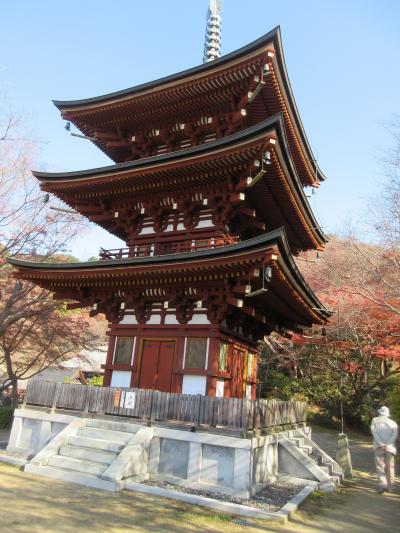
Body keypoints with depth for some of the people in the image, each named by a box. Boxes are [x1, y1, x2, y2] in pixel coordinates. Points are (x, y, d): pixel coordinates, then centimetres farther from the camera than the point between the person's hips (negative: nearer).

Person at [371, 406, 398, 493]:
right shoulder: (392, 422, 10)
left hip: (378, 446, -2)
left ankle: (382, 484, -18)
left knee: (380, 466, -2)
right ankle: (390, 487, 13)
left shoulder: (375, 420, 7)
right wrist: (387, 444, -13)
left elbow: (374, 431, -7)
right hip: (390, 447, 2)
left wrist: (381, 444, -13)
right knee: (390, 467, 12)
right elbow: (395, 433, -6)